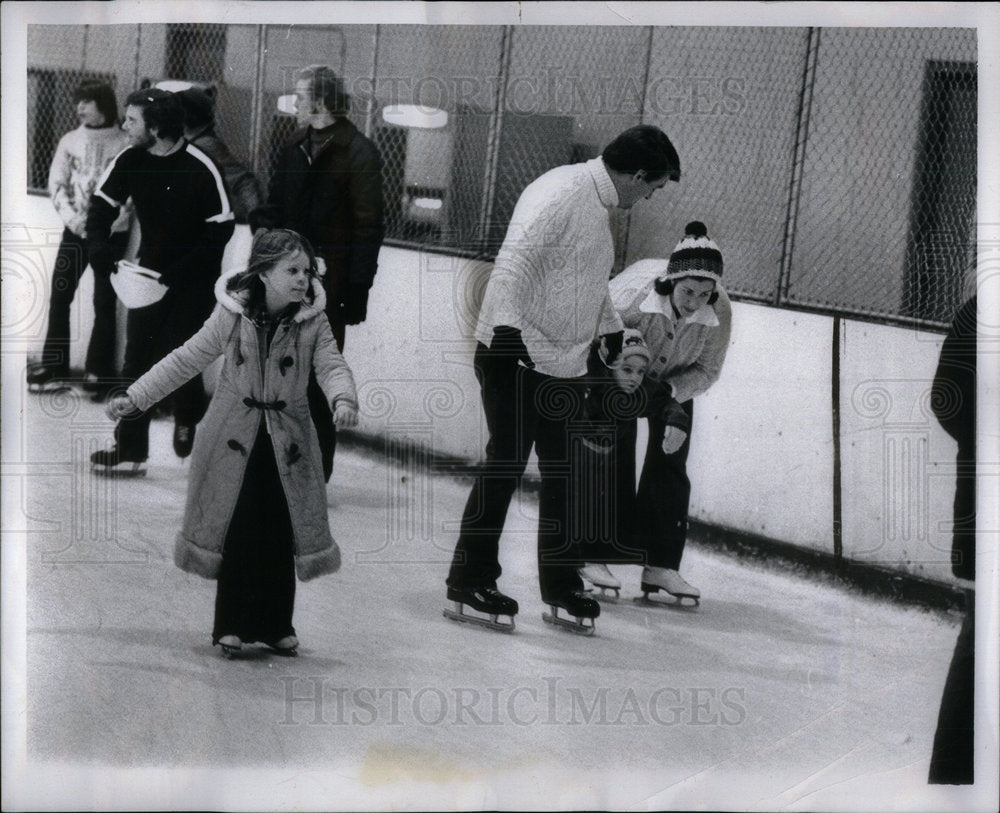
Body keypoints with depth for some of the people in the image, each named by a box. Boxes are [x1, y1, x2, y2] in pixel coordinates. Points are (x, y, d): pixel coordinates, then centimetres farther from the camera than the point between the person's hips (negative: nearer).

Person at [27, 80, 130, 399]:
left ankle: (98, 372, 11)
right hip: (75, 230, 3)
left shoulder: (124, 146, -6)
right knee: (59, 297, 1)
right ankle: (53, 366, 10)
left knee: (105, 304, 3)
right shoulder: (70, 141, 5)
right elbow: (57, 184, 4)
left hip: (112, 234, -3)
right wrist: (72, 217, -10)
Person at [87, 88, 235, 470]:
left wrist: (179, 273, -23)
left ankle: (188, 423, 24)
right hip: (149, 273, 5)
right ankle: (129, 443, 6)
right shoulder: (130, 161, -7)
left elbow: (221, 228, -18)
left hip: (194, 281, -5)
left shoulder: (201, 169, -22)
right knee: (137, 356, 1)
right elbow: (102, 204, 3)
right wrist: (99, 248, -15)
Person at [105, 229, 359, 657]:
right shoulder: (231, 316, -7)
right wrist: (134, 398, -1)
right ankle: (231, 625, 10)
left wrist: (342, 398, -38)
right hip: (234, 439, -1)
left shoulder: (312, 322, -5)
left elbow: (331, 365, -15)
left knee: (282, 535, 3)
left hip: (287, 444, 1)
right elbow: (186, 360, 0)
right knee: (236, 532, -2)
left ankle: (276, 625, 17)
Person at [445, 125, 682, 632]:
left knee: (564, 473, 10)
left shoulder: (597, 205, 17)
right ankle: (470, 579, -1)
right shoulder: (561, 193, -16)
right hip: (515, 358, -9)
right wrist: (507, 324, -33)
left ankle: (560, 581, 20)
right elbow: (516, 258, -26)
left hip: (564, 363, 9)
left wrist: (611, 327, 38)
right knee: (506, 463, -8)